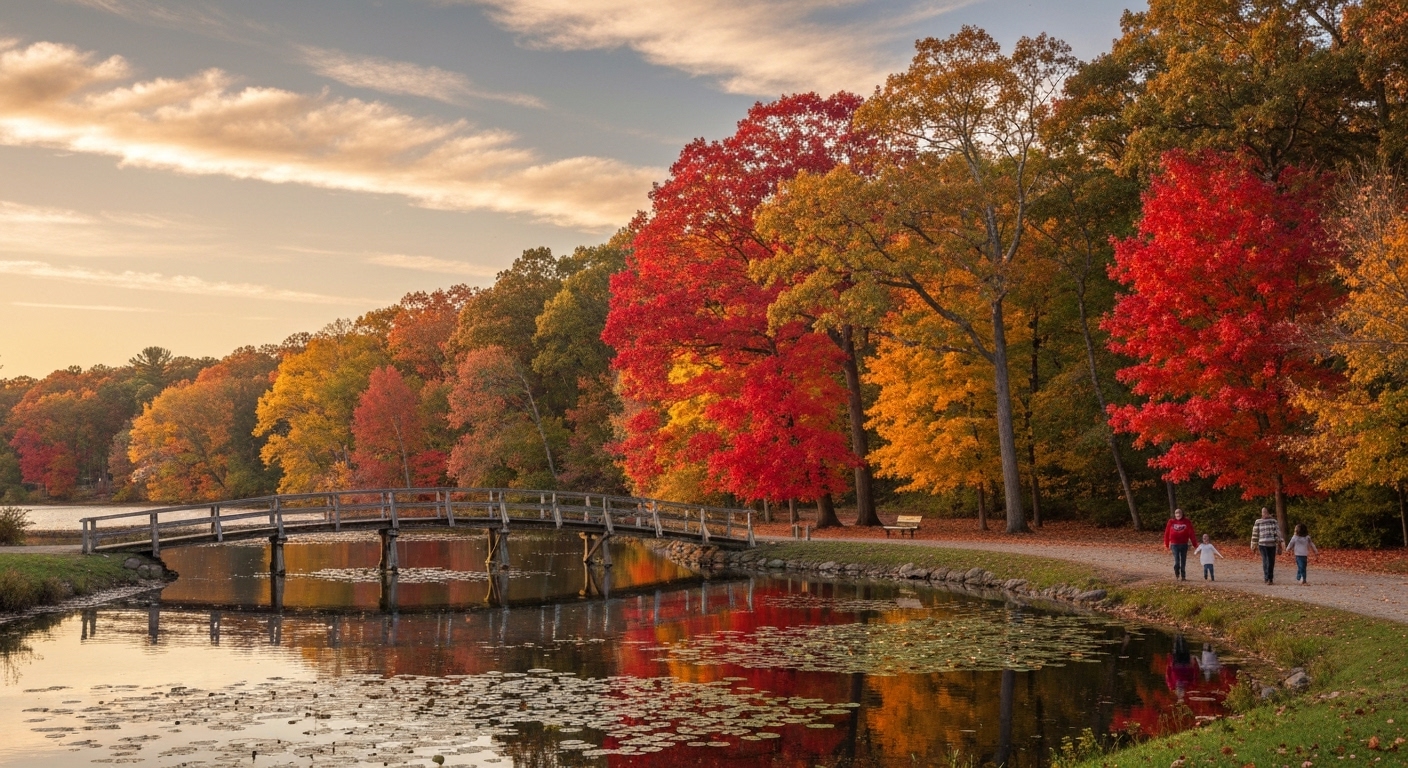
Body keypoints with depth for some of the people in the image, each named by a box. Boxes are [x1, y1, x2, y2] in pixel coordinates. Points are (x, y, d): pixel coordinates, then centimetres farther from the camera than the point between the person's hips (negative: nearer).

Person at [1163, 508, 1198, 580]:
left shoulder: (1187, 522, -2)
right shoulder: (1171, 522, -1)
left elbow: (1191, 533, -2)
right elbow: (1167, 533, 4)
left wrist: (1195, 543, -6)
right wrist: (1166, 544, 6)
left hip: (1184, 544, 1)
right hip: (1174, 544, -1)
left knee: (1183, 561, 9)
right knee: (1177, 561, -8)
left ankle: (1183, 576, 21)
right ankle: (1176, 573, 19)